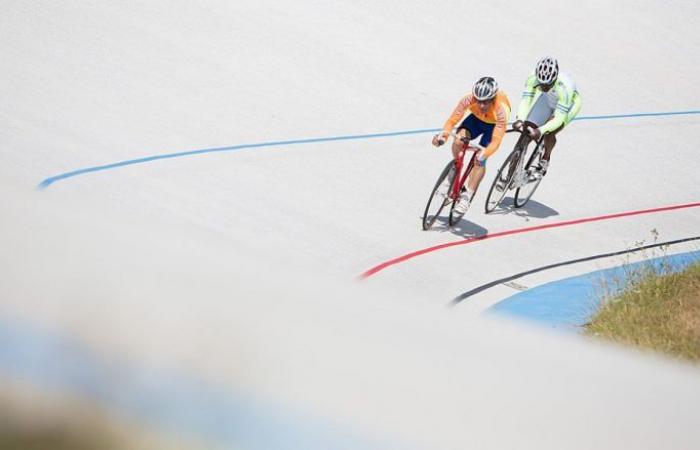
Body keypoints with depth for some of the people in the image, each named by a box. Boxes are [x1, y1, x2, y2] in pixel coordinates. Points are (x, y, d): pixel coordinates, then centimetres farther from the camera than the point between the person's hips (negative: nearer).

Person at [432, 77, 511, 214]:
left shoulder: (501, 109, -41)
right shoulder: (469, 99, -35)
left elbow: (496, 140, -45)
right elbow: (452, 119, -34)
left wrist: (483, 154, -63)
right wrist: (444, 134, -54)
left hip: (494, 124, -2)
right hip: (476, 118, 2)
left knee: (480, 159, -19)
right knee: (459, 140, -27)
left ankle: (466, 196, -7)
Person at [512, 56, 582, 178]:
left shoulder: (565, 86, -43)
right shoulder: (533, 78, -33)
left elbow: (559, 118, -42)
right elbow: (525, 101, -31)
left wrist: (541, 131, -56)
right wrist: (520, 119, -50)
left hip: (569, 103, -4)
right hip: (548, 100, 4)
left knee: (549, 133, -24)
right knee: (527, 131, -9)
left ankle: (544, 162, 3)